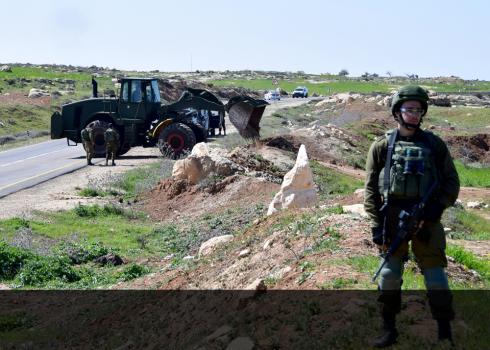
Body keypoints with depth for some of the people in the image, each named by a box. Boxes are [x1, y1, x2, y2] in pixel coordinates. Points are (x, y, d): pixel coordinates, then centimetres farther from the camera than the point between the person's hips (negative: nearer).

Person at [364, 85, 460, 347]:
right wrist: (376, 226, -5)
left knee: (435, 277, 3)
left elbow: (452, 182, 6)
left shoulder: (434, 144, 5)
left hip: (425, 221, 0)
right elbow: (370, 189, 2)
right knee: (389, 276, 7)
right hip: (391, 221, 0)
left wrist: (436, 208, -9)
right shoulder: (382, 146, 4)